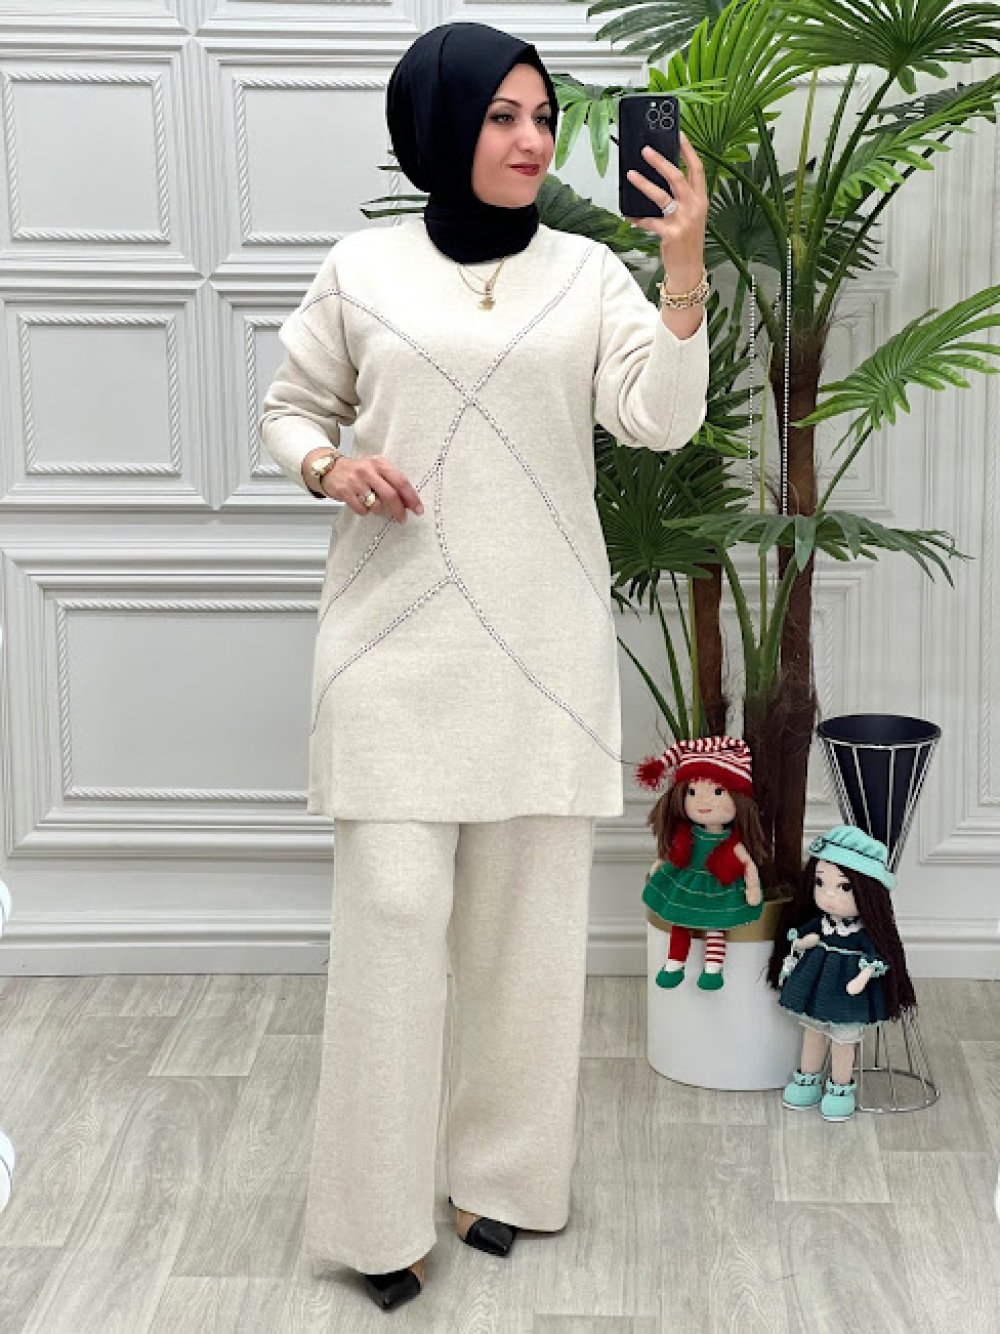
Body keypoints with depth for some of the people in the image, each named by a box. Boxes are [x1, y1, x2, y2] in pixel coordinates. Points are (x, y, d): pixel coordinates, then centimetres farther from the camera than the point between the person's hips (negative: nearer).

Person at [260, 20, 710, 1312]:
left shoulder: (587, 271, 4)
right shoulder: (363, 269, 2)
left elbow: (659, 419, -7)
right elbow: (292, 408, 13)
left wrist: (684, 267, -17)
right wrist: (329, 466, -8)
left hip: (543, 637, 2)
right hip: (396, 635, -1)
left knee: (529, 914, 7)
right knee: (393, 911, -4)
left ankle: (505, 1176, 22)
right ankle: (379, 1215, 7)